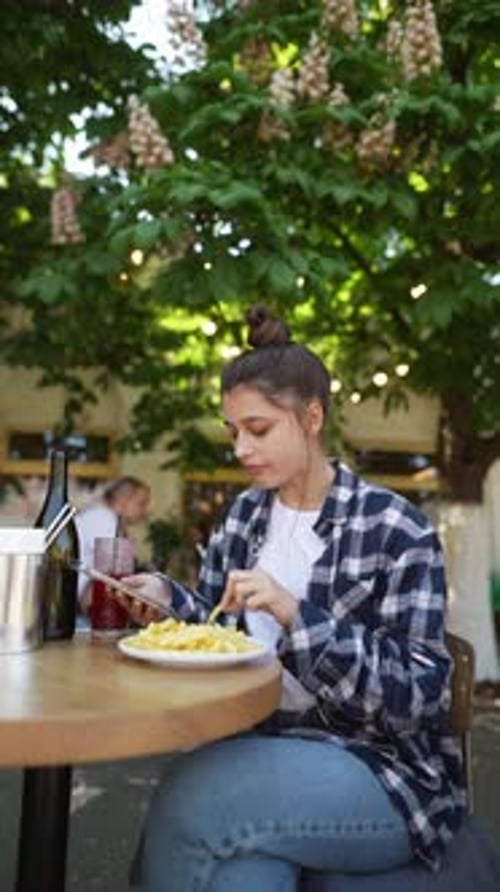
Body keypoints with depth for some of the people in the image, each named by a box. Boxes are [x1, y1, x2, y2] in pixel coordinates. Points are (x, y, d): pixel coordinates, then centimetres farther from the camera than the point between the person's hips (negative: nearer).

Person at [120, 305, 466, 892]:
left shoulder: (396, 531, -12)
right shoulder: (245, 514, 7)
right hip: (262, 745, 4)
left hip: (384, 770, -4)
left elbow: (417, 695, -15)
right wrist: (166, 597, -6)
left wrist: (293, 612, -25)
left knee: (191, 798, -28)